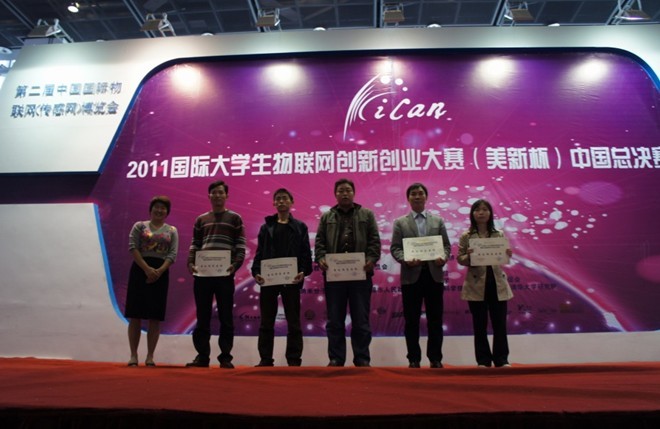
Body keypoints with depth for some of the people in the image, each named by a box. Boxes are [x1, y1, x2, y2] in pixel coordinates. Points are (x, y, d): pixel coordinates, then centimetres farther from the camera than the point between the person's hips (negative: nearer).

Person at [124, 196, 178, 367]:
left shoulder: (172, 230, 11)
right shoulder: (139, 226, 8)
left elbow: (172, 254, 1)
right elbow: (133, 248, -3)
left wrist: (159, 271, -15)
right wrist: (146, 268, -16)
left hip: (161, 273, 1)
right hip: (140, 270, -1)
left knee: (155, 317, 1)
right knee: (135, 315, -1)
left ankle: (150, 356, 8)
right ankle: (133, 355, 7)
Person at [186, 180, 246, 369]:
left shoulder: (235, 218, 7)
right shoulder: (201, 219, 16)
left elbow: (241, 246, 1)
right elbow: (194, 245, 13)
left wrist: (236, 264, -16)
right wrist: (191, 263, -4)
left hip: (225, 273, -2)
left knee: (225, 316, 2)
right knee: (202, 316, 6)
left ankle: (225, 357, 8)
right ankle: (202, 356, 14)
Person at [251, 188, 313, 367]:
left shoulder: (300, 227, 8)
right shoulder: (266, 227, 12)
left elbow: (306, 253, 1)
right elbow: (259, 252, 7)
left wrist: (303, 271, -16)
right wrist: (256, 272, -9)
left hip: (291, 279, -1)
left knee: (293, 322, 3)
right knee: (266, 322, 6)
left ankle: (294, 360, 10)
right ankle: (265, 359, 15)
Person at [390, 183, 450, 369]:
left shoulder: (438, 221, 13)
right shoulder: (400, 222, 8)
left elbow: (446, 245, 8)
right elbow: (395, 248, 1)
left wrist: (443, 257, -13)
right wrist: (406, 260, -18)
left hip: (434, 274, 2)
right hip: (411, 276, -1)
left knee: (435, 319, 5)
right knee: (412, 320, 3)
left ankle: (435, 358, 15)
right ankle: (413, 358, 13)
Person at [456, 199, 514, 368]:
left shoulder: (499, 235, 6)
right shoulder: (466, 237, 0)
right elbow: (460, 259, -1)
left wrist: (508, 256, -15)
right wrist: (468, 256, -22)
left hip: (497, 283, 2)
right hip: (476, 284, -1)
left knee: (500, 323, 4)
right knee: (480, 324, 5)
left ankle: (502, 359, 15)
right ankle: (483, 360, 14)